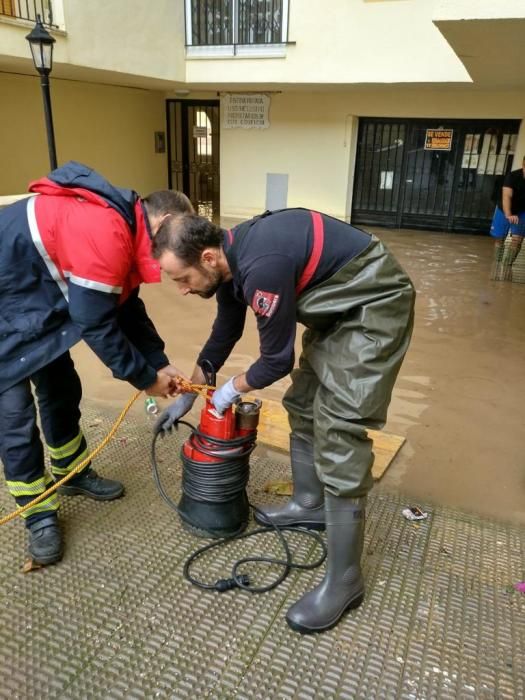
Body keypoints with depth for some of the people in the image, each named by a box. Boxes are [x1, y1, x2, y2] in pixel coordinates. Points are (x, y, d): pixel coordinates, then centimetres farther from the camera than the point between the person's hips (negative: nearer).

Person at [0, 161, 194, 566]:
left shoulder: (123, 229, 1)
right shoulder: (105, 234, -30)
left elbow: (129, 309, 7)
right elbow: (96, 325, -26)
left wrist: (159, 364, 1)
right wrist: (144, 377, -15)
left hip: (34, 303, 10)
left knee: (61, 391, 17)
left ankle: (73, 473, 36)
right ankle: (39, 514, 13)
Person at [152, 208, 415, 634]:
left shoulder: (261, 266, -31)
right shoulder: (229, 258, 0)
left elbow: (276, 360, -18)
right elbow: (223, 336, 14)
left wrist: (233, 390, 2)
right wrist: (186, 397, 23)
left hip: (374, 304, -10)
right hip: (337, 306, 10)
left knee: (338, 434, -12)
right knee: (303, 406, 16)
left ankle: (344, 581, 0)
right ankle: (310, 504, 36)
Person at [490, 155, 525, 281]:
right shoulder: (512, 176, -28)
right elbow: (506, 196, -41)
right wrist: (508, 215, -57)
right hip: (504, 210, -1)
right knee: (499, 239, 9)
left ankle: (507, 266, -6)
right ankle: (497, 264, 26)